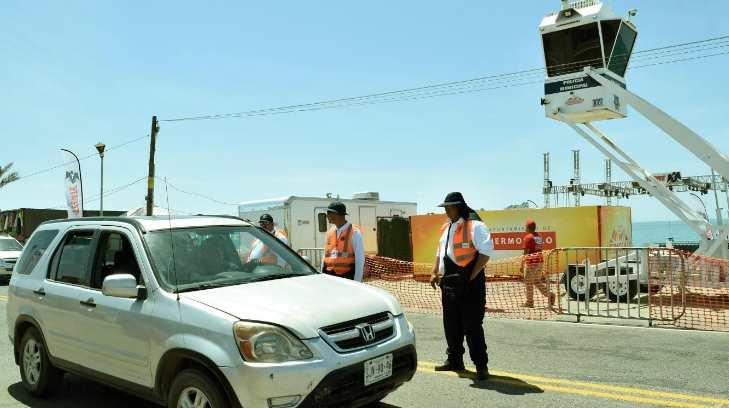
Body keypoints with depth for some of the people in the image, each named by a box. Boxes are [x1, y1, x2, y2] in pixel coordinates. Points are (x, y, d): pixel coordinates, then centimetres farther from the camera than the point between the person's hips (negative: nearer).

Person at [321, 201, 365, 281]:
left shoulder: (354, 232, -7)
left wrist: (357, 282, -13)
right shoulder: (330, 232, 10)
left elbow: (360, 259, -9)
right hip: (329, 278, 5)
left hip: (347, 278, -5)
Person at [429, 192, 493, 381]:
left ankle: (481, 365, 4)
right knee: (451, 325, 14)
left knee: (472, 326, -6)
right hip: (449, 283, 8)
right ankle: (454, 360, 28)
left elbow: (486, 251, -17)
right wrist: (434, 272, 13)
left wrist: (472, 276, -17)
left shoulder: (474, 226, -11)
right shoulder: (446, 227, 16)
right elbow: (440, 252, 24)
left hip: (469, 284, -8)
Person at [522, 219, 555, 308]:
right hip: (540, 261, 8)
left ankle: (530, 302, 8)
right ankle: (549, 294, -1)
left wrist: (522, 265, -7)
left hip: (531, 262, -8)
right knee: (536, 281, 16)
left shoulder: (527, 237, -10)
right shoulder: (539, 236, 12)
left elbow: (526, 253, -12)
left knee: (528, 282, 3)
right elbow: (541, 250, 16)